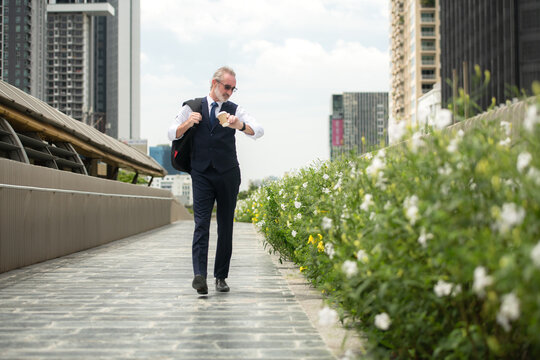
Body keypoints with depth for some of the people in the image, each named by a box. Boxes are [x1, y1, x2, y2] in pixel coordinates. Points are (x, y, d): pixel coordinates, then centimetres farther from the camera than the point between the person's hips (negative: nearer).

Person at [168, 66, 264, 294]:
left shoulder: (234, 110, 8)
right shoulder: (192, 107, 7)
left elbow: (259, 131, -4)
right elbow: (172, 134, 6)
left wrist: (240, 125, -24)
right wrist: (188, 123, -13)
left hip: (228, 175, 1)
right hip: (201, 175, -1)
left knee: (226, 226, 3)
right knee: (201, 224, -12)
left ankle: (221, 277, 11)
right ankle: (199, 275, -21)